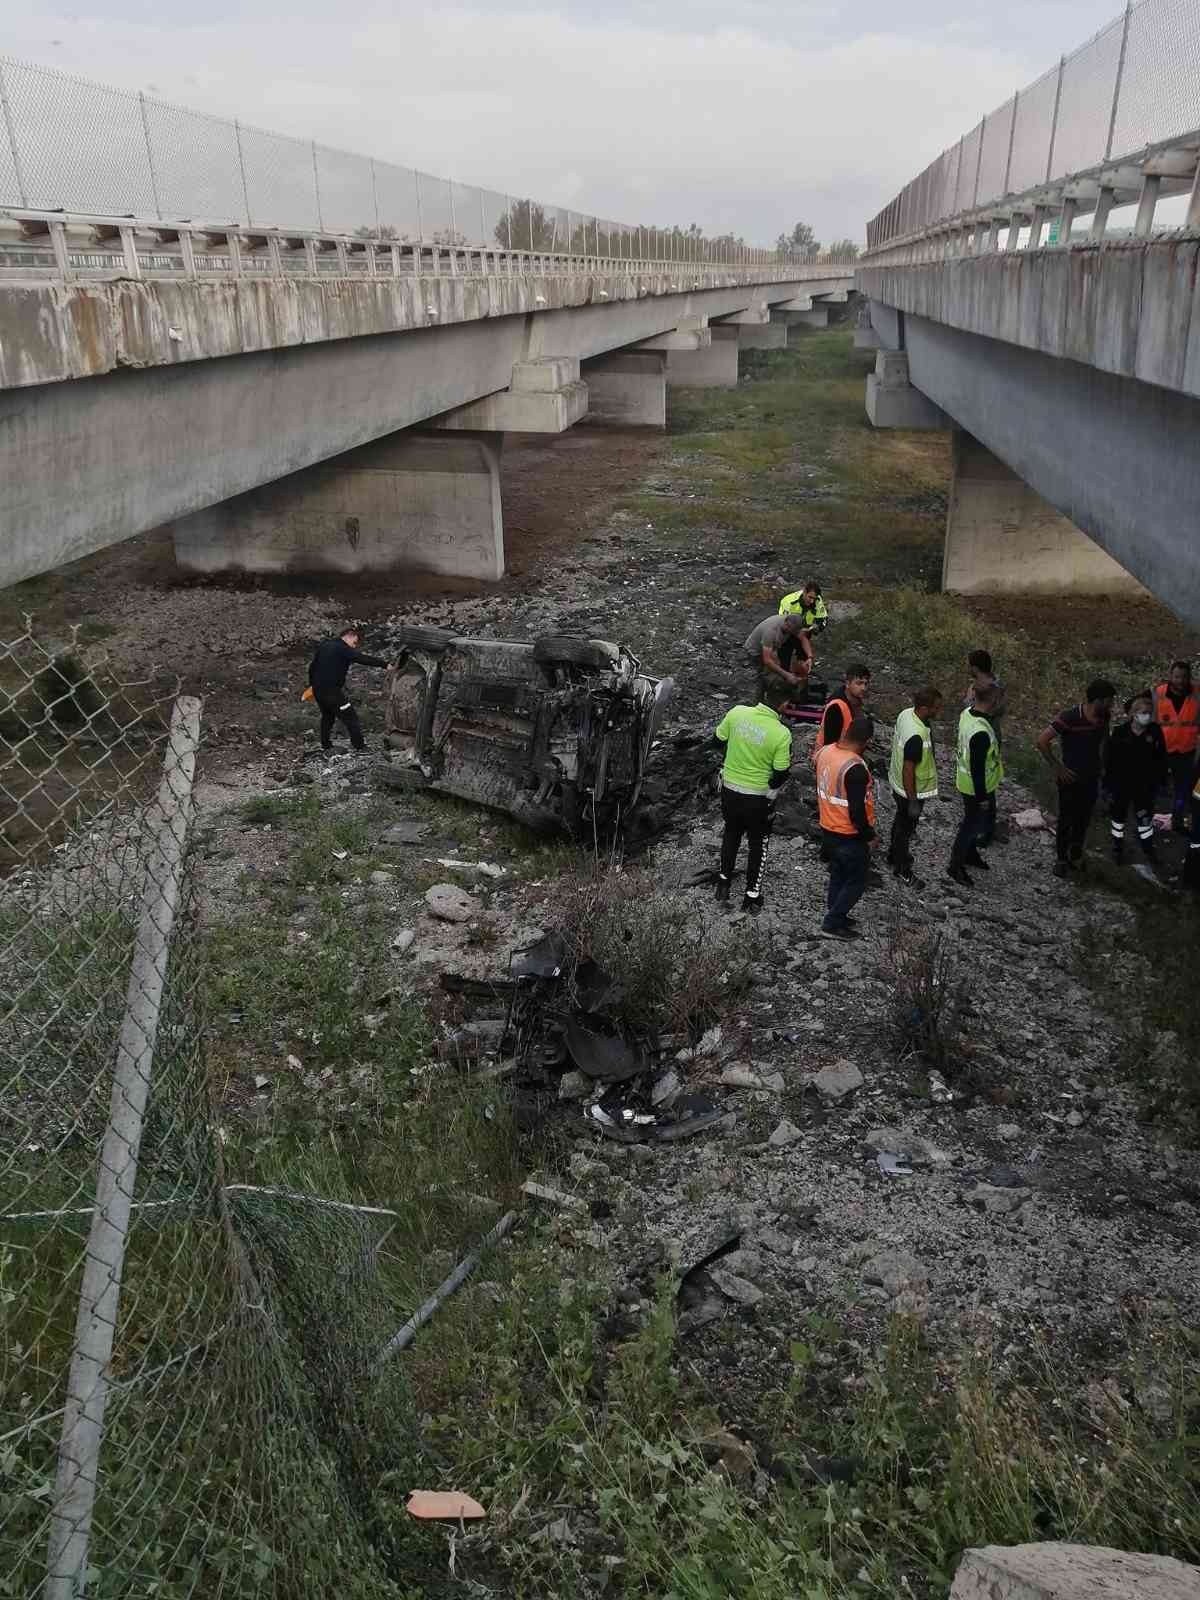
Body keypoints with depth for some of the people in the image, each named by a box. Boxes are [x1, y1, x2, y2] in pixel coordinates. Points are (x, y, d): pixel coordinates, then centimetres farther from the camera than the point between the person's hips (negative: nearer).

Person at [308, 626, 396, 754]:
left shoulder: (323, 645, 13)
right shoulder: (344, 649, -11)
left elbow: (312, 666, 19)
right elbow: (364, 659, -22)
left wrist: (312, 684, 30)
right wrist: (385, 664, -25)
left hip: (317, 689, 8)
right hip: (332, 691, -8)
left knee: (327, 716, 26)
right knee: (350, 718, -2)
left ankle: (325, 744, 31)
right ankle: (360, 746, -4)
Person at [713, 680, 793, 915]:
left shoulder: (737, 713, -13)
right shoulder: (782, 734, -23)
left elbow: (718, 739, 3)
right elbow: (780, 776, -18)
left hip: (729, 790, 4)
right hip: (757, 798, -4)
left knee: (731, 835, 27)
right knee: (758, 845, 18)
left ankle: (724, 884, 41)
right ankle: (752, 896, 27)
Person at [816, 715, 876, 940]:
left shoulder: (825, 752, -6)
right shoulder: (855, 768, -31)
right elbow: (857, 811, -27)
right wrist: (870, 837, -12)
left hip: (828, 828, 8)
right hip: (850, 836, -8)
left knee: (838, 873, 25)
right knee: (856, 880, 11)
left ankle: (835, 913, 37)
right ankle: (833, 924, 15)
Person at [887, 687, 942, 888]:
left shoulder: (905, 714, -11)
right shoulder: (917, 736, -38)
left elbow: (895, 736, 9)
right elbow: (908, 770, -31)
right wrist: (913, 801, -22)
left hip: (897, 782, 9)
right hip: (911, 789, -9)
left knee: (901, 820, 29)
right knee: (907, 828, 12)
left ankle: (894, 855, 51)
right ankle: (902, 869, 32)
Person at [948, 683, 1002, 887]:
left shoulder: (966, 713, -8)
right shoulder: (981, 733, -37)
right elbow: (977, 768, -30)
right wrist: (982, 797, -18)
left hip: (965, 779, 9)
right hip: (976, 788, -9)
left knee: (976, 819, 27)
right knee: (972, 825, 10)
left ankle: (970, 854, 47)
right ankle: (955, 866, 26)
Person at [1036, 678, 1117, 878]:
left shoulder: (1104, 716, -7)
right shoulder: (1069, 717, -26)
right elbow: (1042, 741, -25)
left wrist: (1101, 761, 7)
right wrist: (1057, 767, -20)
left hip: (1091, 779, 5)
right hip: (1070, 779, -5)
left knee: (1084, 819, 18)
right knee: (1066, 820, 9)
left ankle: (1076, 854, 36)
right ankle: (1061, 859, 26)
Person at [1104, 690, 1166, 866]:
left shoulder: (1155, 731, -11)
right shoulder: (1120, 733, -16)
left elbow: (1161, 758, -1)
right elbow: (1110, 760, -10)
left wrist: (1161, 779, 1)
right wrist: (1108, 783, -8)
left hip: (1144, 785, 1)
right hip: (1121, 784, -1)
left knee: (1145, 817, 11)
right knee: (1118, 815, 15)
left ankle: (1148, 848, 28)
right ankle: (1118, 847, 33)